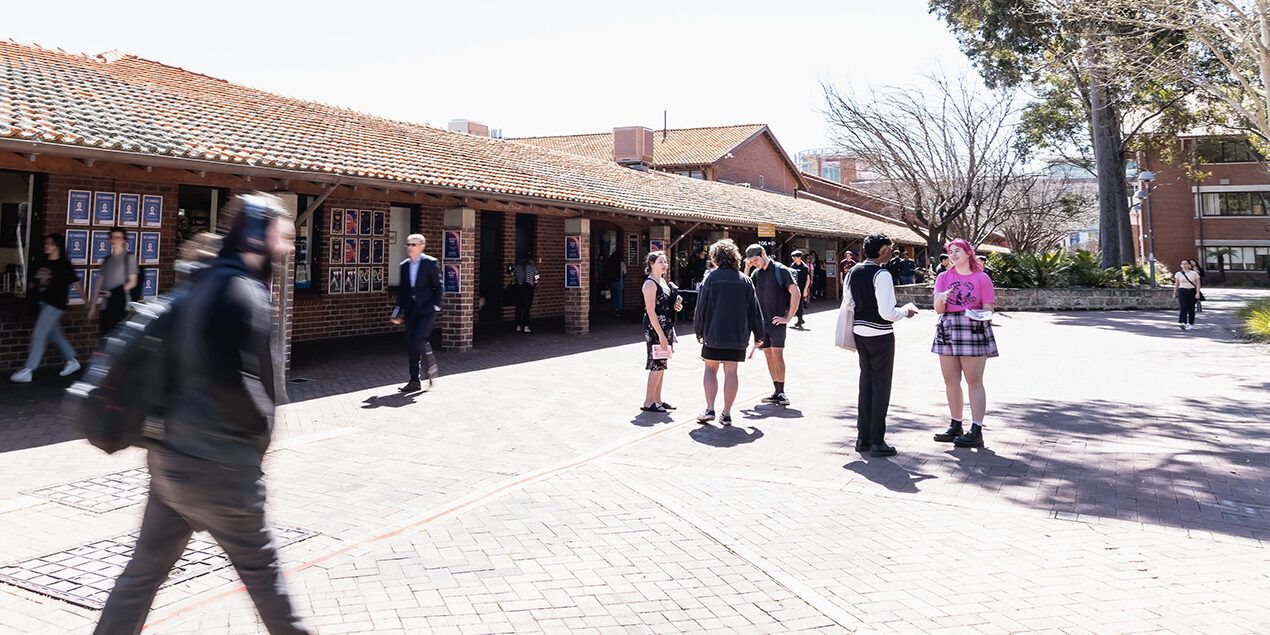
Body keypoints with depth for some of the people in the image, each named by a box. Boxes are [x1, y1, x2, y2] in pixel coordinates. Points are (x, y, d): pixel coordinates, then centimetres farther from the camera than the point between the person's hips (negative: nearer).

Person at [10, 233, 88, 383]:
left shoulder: (63, 265, -8)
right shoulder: (41, 263, 10)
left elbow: (76, 284, -10)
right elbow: (33, 283, 16)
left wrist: (88, 301, -14)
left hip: (55, 304, -7)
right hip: (41, 303, 7)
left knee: (39, 334, -10)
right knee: (55, 335, 14)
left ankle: (27, 371, -8)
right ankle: (72, 361, 27)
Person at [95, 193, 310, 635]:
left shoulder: (208, 283, 11)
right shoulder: (241, 293, -19)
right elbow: (234, 380, -25)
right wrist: (263, 426, -8)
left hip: (174, 454, 9)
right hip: (216, 465, -9)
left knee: (146, 567, 15)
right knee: (261, 564, 9)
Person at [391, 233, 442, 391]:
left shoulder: (431, 263, -4)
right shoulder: (404, 265, 12)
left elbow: (438, 287, -4)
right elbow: (401, 290, 16)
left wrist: (435, 306, -12)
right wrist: (398, 312, 13)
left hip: (427, 309, -6)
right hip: (411, 310, 6)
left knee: (419, 340, -17)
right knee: (411, 344, 5)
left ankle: (431, 369, 7)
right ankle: (414, 381, 12)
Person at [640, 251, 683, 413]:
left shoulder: (663, 281, 14)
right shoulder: (650, 284, -13)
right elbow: (651, 311, -18)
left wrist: (675, 306, 4)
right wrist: (661, 335, -22)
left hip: (666, 328, 9)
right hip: (655, 328, -9)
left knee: (661, 365, 12)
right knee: (657, 364, -8)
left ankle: (657, 400, 19)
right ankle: (648, 402, -2)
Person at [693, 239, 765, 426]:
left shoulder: (711, 277, -5)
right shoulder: (745, 280, 4)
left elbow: (701, 308, -2)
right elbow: (754, 310, 6)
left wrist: (698, 331, 9)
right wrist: (758, 334, 14)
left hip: (714, 333, -2)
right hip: (738, 334, 2)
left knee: (710, 369, 9)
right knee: (731, 371, 7)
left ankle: (709, 409, 1)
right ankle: (726, 413, 9)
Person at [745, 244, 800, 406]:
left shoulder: (781, 270, -6)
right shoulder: (755, 273, 12)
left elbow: (796, 293, -11)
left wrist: (788, 317, -12)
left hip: (776, 321, -6)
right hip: (761, 321, 6)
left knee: (777, 353, -12)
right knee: (768, 354, 6)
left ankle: (782, 392, -6)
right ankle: (776, 392, 12)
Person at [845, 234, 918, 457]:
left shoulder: (852, 273, 7)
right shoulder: (882, 275, -17)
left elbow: (848, 304, 12)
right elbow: (887, 312, -21)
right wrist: (905, 313, -3)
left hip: (860, 332, 8)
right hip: (880, 335, -7)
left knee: (865, 383, 15)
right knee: (881, 386, 1)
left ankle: (863, 438, 20)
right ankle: (876, 442, 4)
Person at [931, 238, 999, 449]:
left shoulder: (981, 278, 0)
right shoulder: (944, 277, 9)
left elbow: (988, 309, 0)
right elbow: (938, 309, 3)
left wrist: (977, 314, -22)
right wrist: (941, 299, -19)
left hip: (974, 330, -4)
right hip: (948, 330, 4)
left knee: (974, 382, -3)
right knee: (950, 381, 8)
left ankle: (976, 431, -1)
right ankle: (955, 427, 19)